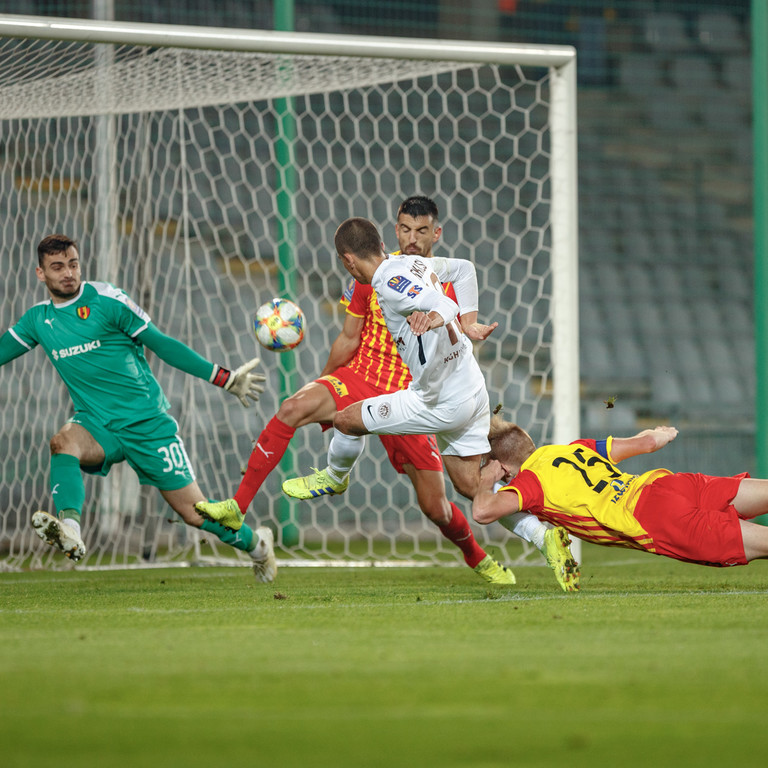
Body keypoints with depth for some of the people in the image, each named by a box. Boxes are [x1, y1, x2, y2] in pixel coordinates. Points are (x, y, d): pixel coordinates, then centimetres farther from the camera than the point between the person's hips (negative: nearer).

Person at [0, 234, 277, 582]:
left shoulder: (106, 300, -8)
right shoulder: (38, 320, 5)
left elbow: (161, 344, -5)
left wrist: (225, 378, -6)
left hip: (147, 423, -3)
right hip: (97, 424, 3)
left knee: (193, 511, -1)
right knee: (63, 442, -32)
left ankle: (255, 543, 25)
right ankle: (69, 531, -49)